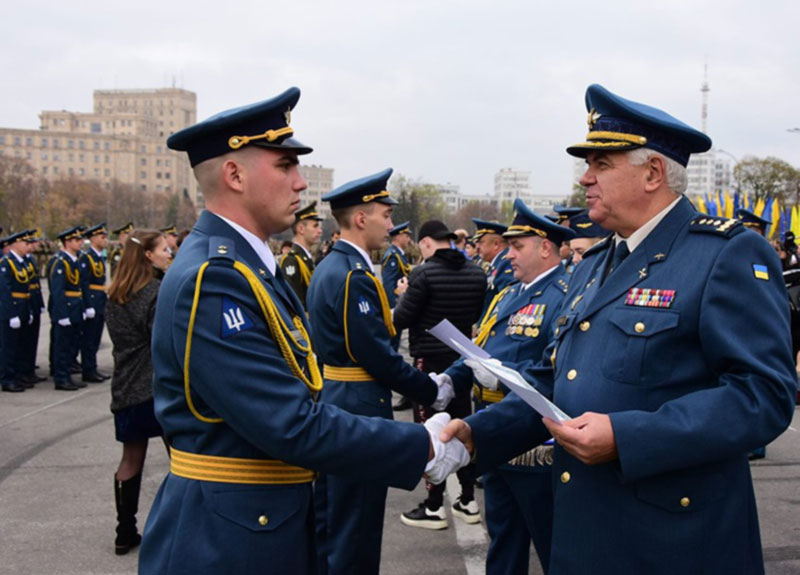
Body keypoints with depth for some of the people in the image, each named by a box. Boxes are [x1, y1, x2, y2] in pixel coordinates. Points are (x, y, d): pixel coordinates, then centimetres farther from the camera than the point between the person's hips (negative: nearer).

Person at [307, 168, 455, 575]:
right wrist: (432, 393, -11)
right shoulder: (354, 274, -20)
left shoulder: (329, 267, 12)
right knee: (356, 529, 1)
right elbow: (376, 356, -21)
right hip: (358, 412, -10)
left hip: (331, 405, 10)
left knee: (329, 521, 19)